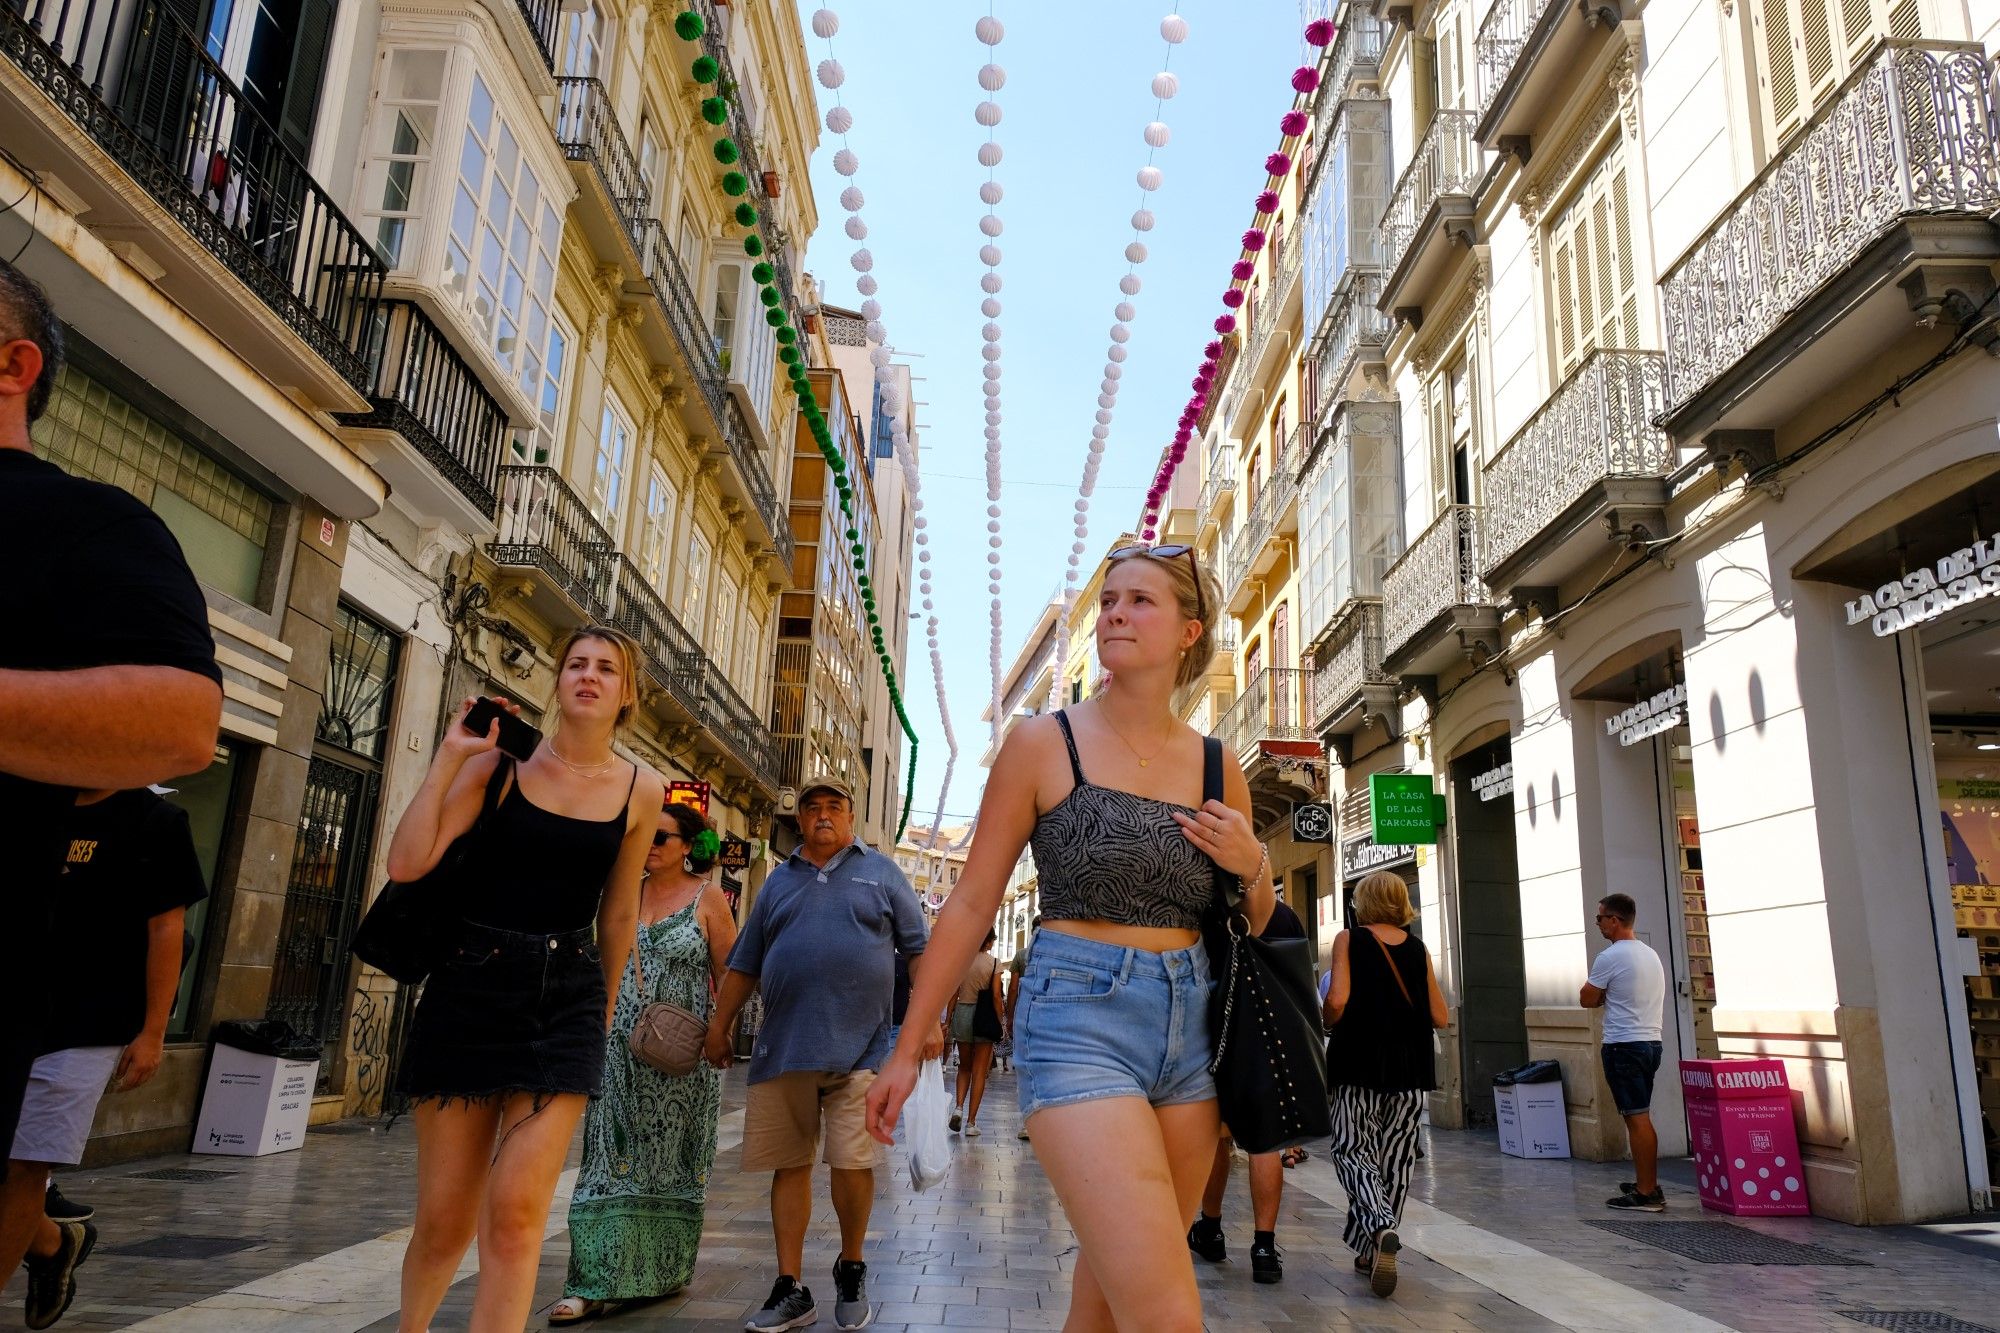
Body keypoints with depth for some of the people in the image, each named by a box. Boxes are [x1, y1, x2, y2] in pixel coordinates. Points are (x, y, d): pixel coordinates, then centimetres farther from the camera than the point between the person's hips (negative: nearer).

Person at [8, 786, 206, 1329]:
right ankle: (55, 1245, 31)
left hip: (84, 1032, -5)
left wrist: (152, 1033, -9)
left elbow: (165, 929, -7)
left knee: (21, 1171, -4)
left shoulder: (155, 821, -5)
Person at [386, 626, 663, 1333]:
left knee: (515, 1212, -13)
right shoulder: (500, 761, -1)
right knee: (444, 1221, 7)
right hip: (469, 985, 0)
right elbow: (407, 863, -10)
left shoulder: (641, 791, 3)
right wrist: (449, 757, -11)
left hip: (566, 997, 1)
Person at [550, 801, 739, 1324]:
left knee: (673, 1161, 8)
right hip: (622, 1048, 3)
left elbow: (729, 977, -1)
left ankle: (664, 1270, 23)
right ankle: (593, 1284, 1)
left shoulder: (707, 900, -2)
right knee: (613, 1159, -1)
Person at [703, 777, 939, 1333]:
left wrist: (928, 1016, -5)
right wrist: (719, 1027, 16)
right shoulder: (779, 880, 16)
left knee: (853, 1162, -4)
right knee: (788, 1166, 5)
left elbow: (920, 949, 5)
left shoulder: (880, 872, 8)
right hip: (782, 1050, 3)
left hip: (858, 1047, -3)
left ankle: (851, 1272, 19)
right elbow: (744, 964, 19)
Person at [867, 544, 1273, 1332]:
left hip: (1190, 1027, 5)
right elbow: (971, 903, 0)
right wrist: (908, 1046, 1)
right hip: (1079, 1022, -4)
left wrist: (1254, 867, -4)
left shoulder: (1216, 766, 7)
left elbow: (1252, 925, 18)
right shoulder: (1043, 744, -3)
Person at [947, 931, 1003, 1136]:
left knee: (964, 1067, 19)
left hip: (962, 1012, 2)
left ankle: (958, 1107, -2)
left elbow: (953, 994, 2)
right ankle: (971, 1123, 3)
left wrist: (948, 1020, 9)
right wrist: (999, 1022, 1)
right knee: (979, 1071, 5)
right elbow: (996, 996, -8)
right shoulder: (994, 963, -6)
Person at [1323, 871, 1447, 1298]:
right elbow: (1439, 1017, 5)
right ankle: (1372, 1251, 14)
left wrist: (1327, 1026, 5)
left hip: (1361, 1060, -3)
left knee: (1352, 1148, 4)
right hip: (1411, 1064, 3)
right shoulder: (1418, 948, 6)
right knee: (1395, 1154, 10)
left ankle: (1380, 1227, -21)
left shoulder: (1349, 939, -3)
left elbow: (1338, 999, -15)